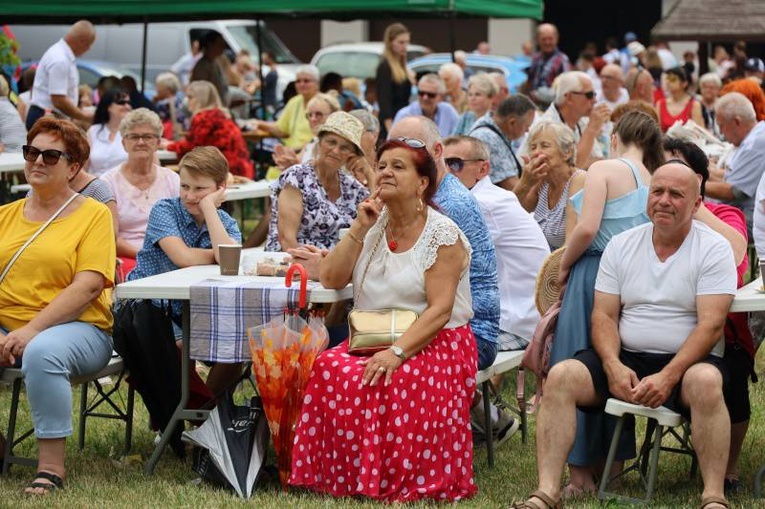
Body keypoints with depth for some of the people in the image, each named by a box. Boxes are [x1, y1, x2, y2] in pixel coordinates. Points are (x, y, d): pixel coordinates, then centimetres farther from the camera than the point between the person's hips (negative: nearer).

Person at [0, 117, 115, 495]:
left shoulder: (93, 215, 2)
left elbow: (88, 286, -10)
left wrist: (32, 330, -20)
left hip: (76, 329, -4)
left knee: (42, 353, -36)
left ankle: (51, 466, -24)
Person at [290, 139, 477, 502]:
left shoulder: (442, 235, -6)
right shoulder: (374, 226, 12)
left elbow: (440, 310, -15)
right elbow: (331, 279, 3)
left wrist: (397, 352, -27)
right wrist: (359, 228, -6)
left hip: (433, 344, -5)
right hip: (371, 341, 5)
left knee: (397, 382, -37)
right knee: (330, 369, -27)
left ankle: (403, 480, -19)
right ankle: (345, 474, -17)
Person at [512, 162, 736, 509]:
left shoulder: (714, 249, -3)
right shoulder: (621, 246, 10)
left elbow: (711, 324, -12)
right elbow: (604, 315, 6)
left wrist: (668, 376, -24)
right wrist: (613, 367, -15)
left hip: (687, 362, -4)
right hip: (625, 360, 4)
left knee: (706, 383, -38)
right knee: (560, 376, -21)